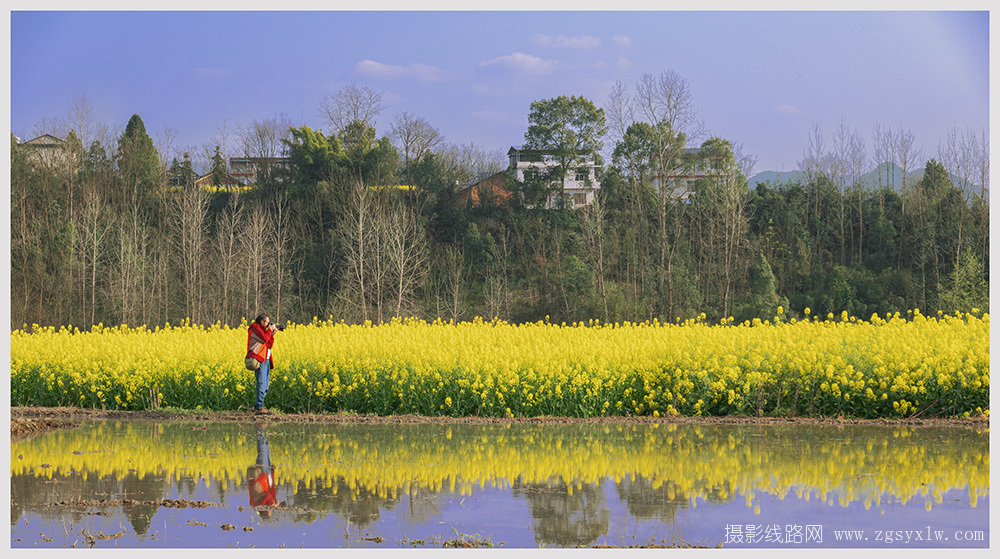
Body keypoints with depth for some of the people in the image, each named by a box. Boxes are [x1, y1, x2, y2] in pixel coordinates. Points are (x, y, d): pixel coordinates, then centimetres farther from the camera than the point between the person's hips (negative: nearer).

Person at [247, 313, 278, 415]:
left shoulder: (263, 330, 23)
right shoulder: (255, 328, -5)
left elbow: (269, 345, 20)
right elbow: (264, 338, -19)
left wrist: (272, 334, 9)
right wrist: (270, 329, -5)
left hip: (266, 360, 10)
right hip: (259, 359, -10)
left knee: (265, 384, 10)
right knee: (262, 383, -15)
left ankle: (257, 406, 17)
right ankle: (259, 408, -17)